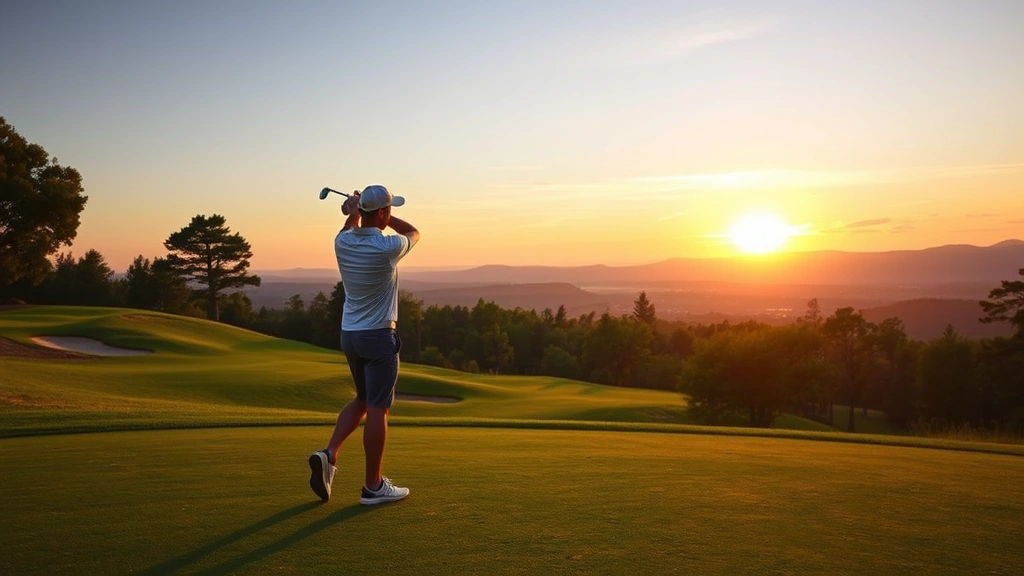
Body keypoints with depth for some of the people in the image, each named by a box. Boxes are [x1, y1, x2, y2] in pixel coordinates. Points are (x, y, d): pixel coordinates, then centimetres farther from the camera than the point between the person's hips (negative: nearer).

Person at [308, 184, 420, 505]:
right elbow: (414, 233, 6)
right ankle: (373, 486, 7)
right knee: (377, 409, 0)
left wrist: (357, 210, 15)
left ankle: (329, 454, 5)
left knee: (362, 400, 21)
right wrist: (379, 213, 3)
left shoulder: (342, 243, -1)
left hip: (349, 334, 7)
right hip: (378, 336, -7)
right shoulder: (387, 248, -18)